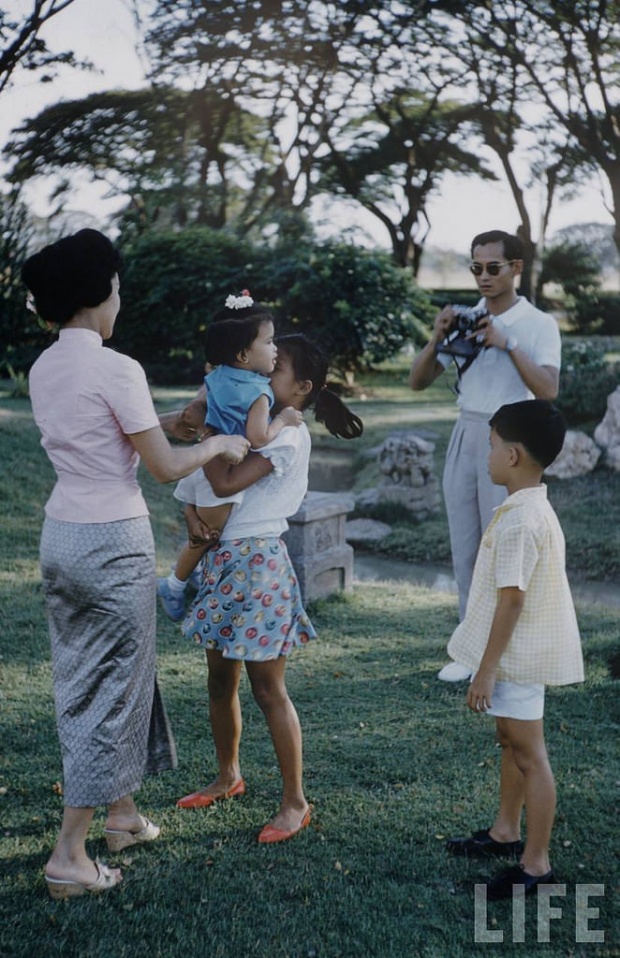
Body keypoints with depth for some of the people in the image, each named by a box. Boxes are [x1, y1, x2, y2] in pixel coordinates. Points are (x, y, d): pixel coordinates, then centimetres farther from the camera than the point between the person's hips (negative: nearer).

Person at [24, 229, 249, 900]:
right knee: (111, 689, 1)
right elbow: (166, 467, -12)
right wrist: (220, 444, 5)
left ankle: (121, 812, 34)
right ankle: (69, 856, 6)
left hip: (61, 535, 8)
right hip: (113, 542, -8)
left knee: (82, 680, 17)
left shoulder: (42, 369, 7)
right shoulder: (115, 369, -16)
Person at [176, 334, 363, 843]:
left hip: (256, 562, -9)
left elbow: (226, 482, -23)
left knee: (268, 688, -2)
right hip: (226, 558, 9)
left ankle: (295, 802, 10)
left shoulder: (287, 437, -15)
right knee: (221, 679, 18)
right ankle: (228, 776, 37)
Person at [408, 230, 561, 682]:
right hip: (465, 436, 5)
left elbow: (548, 390, -17)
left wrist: (508, 344, -20)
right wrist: (437, 339, -8)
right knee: (465, 547, 8)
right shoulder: (465, 320, 10)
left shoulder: (538, 324, -3)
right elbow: (418, 381, 8)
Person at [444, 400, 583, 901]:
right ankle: (506, 832, 39)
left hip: (517, 657, -10)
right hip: (520, 653, 10)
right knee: (510, 741, 22)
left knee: (529, 756, 0)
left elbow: (512, 599, -25)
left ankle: (536, 864, 11)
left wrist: (486, 670, -20)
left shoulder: (519, 521, -25)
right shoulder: (535, 508, 7)